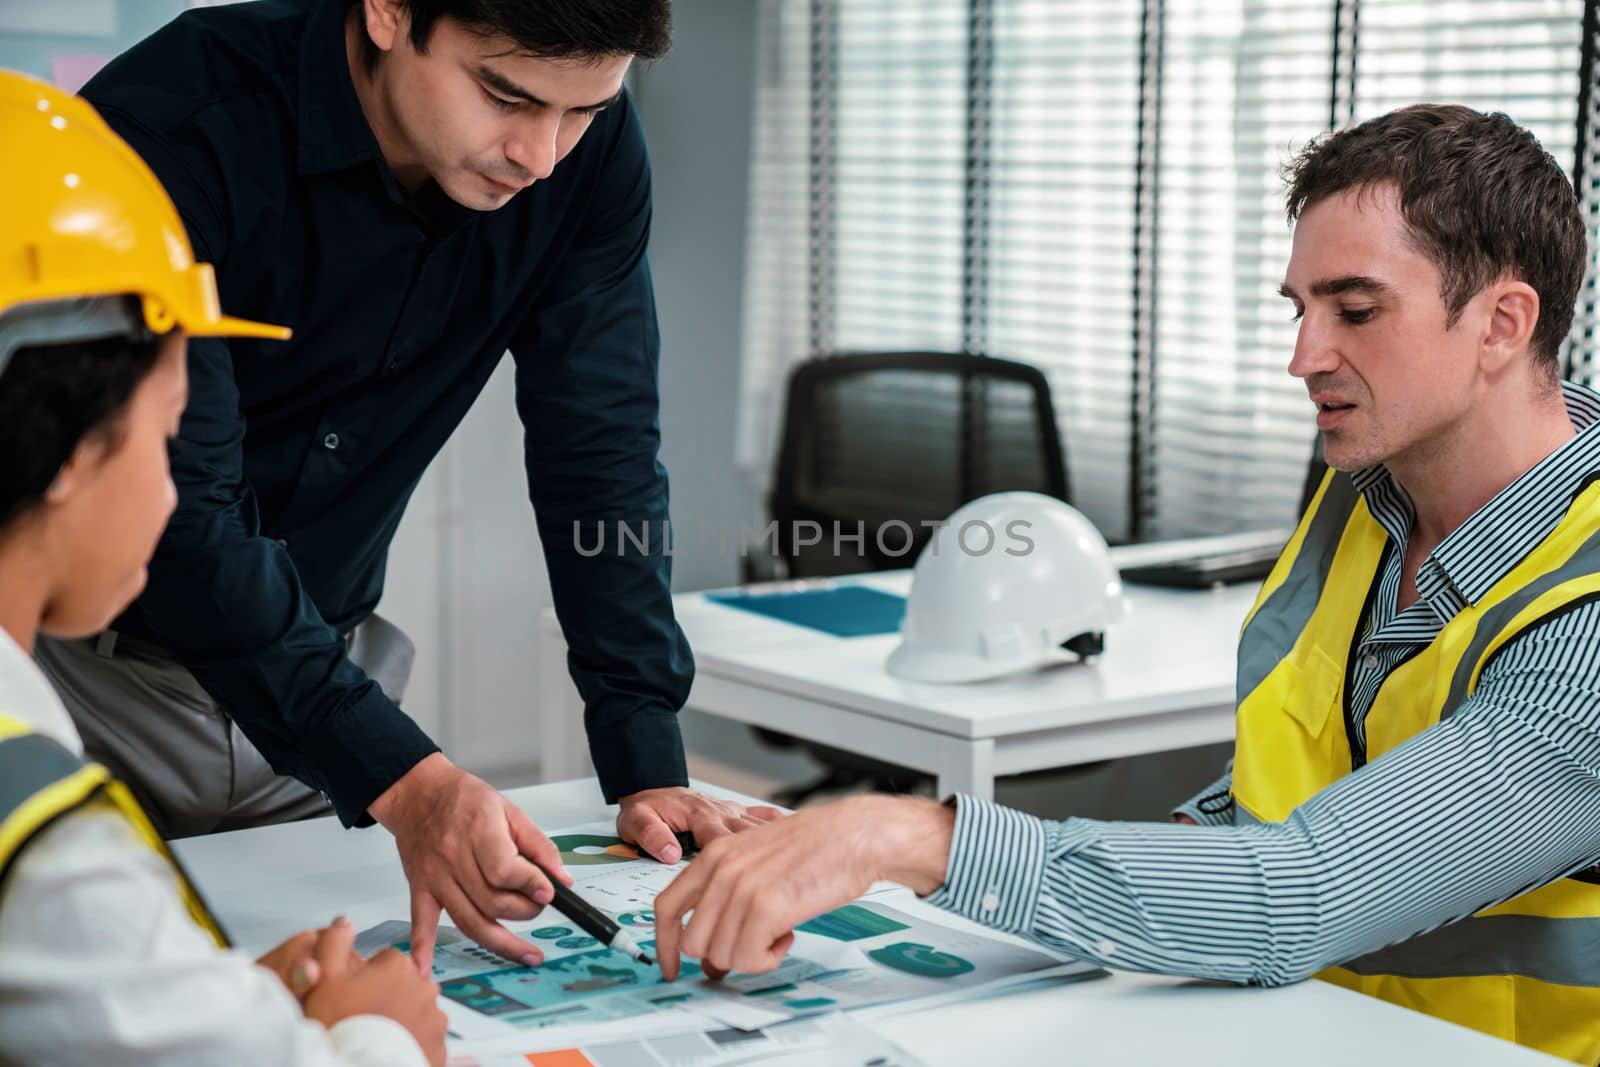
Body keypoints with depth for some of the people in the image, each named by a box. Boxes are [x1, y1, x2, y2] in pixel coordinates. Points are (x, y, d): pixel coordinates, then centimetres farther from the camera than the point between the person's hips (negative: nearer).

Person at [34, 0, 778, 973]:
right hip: (93, 667, -4)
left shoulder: (591, 152, -11)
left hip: (320, 666, 4)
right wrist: (402, 779, -39)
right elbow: (176, 506, -31)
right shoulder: (176, 127, -27)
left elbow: (601, 454, -7)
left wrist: (649, 767, -15)